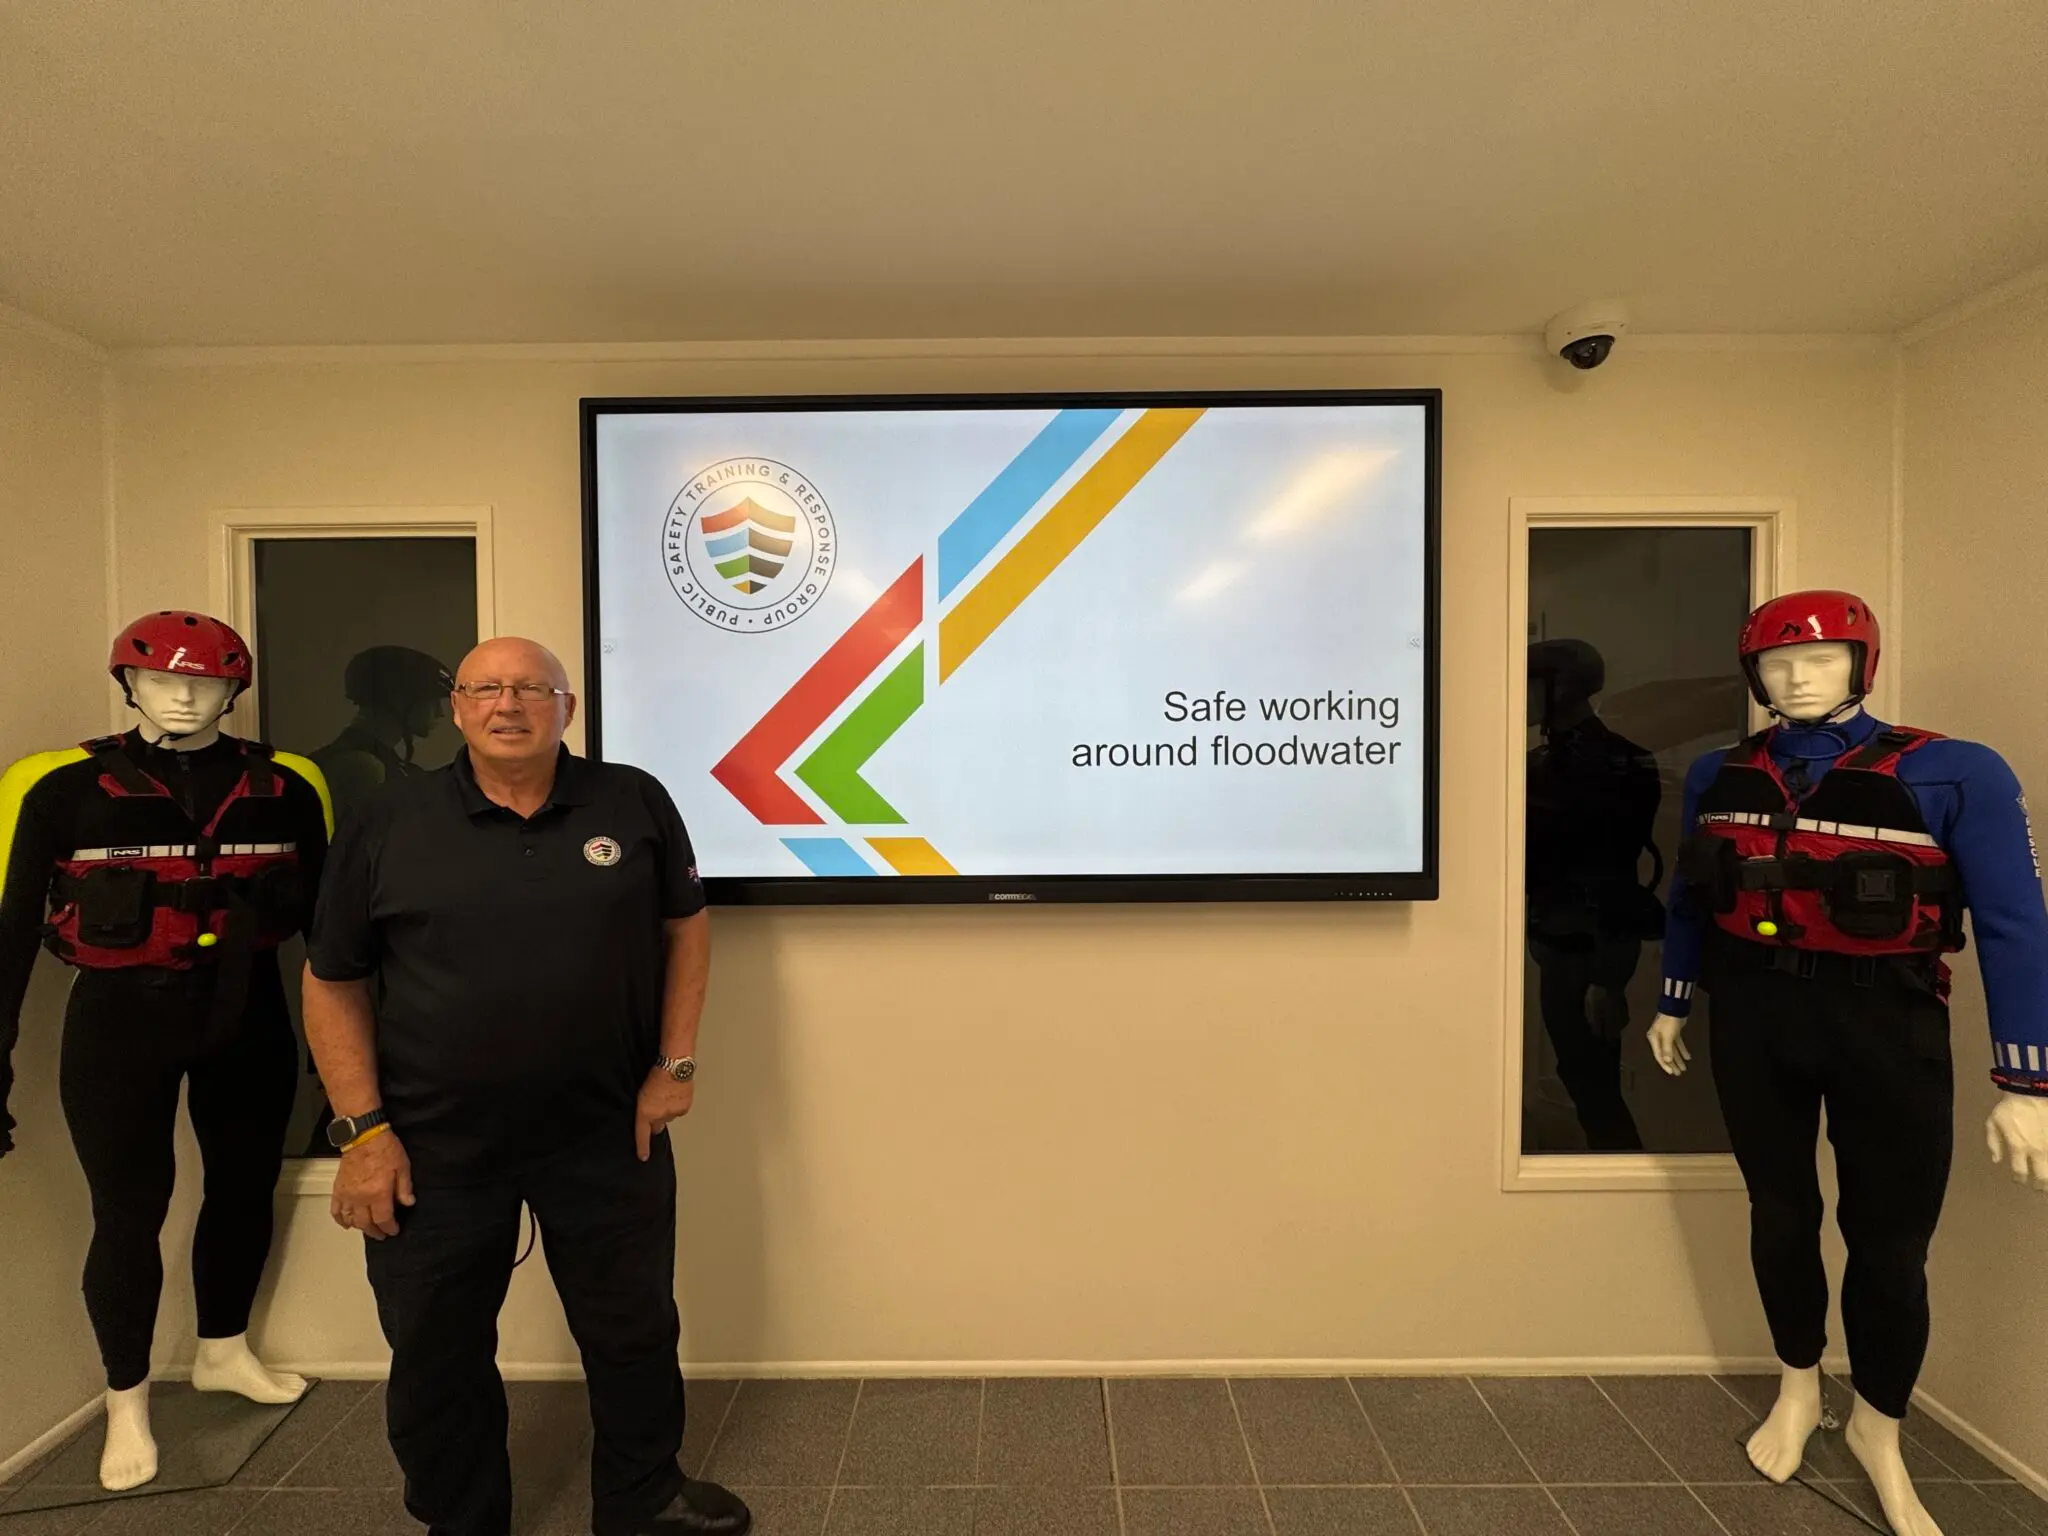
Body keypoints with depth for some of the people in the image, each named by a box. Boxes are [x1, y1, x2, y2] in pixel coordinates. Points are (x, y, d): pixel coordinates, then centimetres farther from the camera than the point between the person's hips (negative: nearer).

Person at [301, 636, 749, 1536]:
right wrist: (364, 1128, -6)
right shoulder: (387, 823, -4)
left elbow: (685, 925, 4)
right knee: (437, 1355, 18)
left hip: (609, 1134, 1)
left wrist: (674, 1064, -1)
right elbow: (334, 984, 1)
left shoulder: (634, 803, -5)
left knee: (633, 1329, 17)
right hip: (435, 1146, 0)